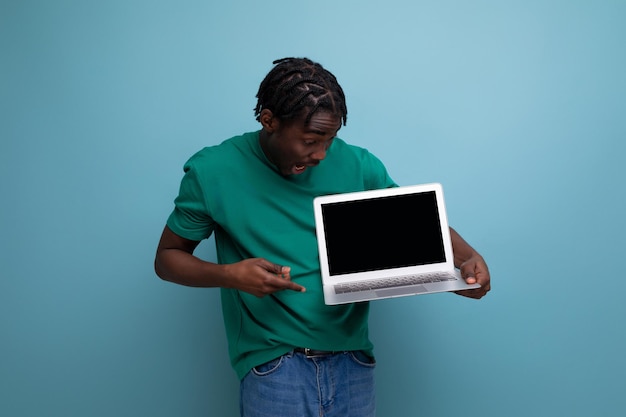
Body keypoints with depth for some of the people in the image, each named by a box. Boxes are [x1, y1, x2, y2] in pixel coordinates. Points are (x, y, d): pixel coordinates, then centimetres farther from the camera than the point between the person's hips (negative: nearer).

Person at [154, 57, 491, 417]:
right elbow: (167, 258, 2)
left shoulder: (357, 165, -2)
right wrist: (228, 275, -17)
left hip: (352, 361, 3)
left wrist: (468, 255, -11)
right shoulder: (213, 172, -6)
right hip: (273, 366, -2)